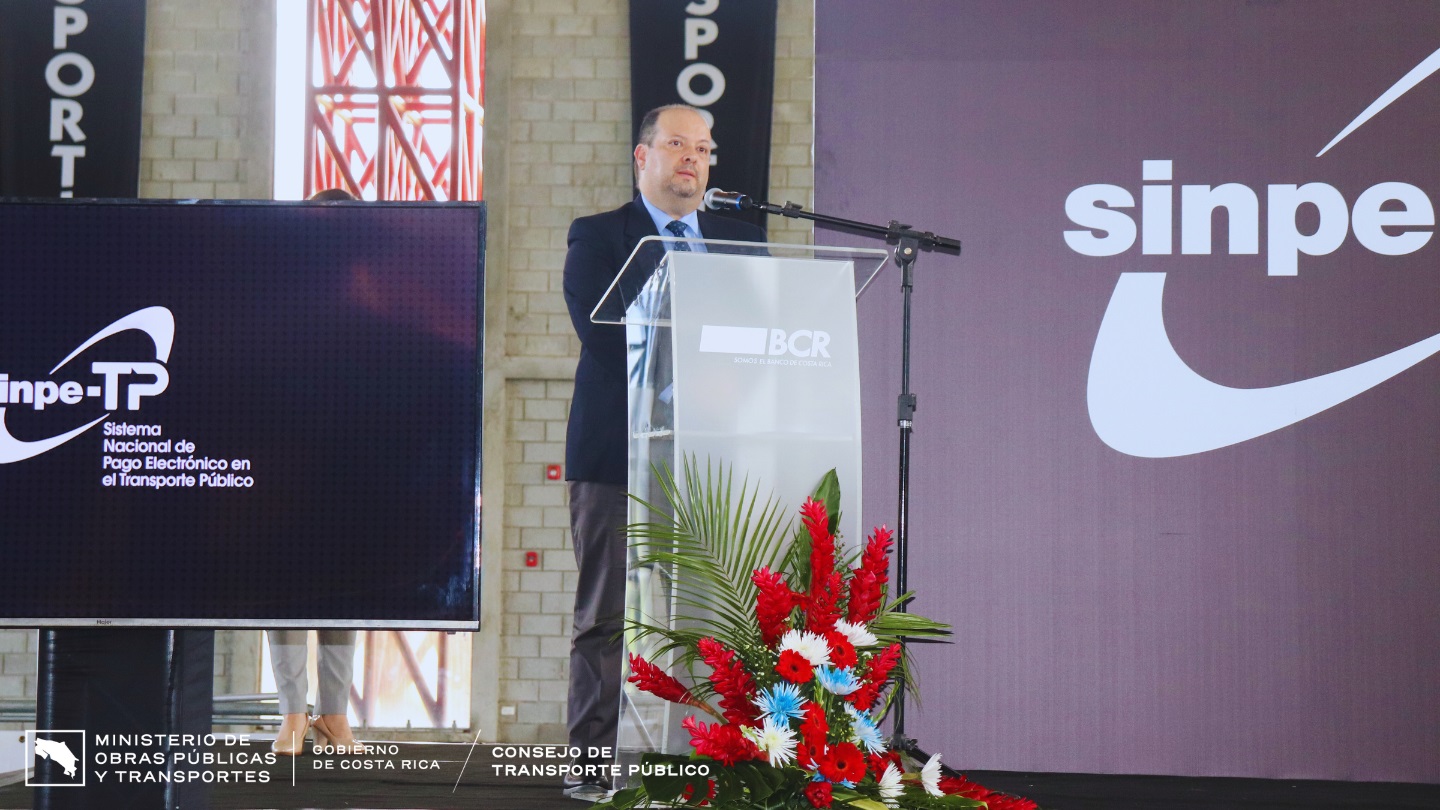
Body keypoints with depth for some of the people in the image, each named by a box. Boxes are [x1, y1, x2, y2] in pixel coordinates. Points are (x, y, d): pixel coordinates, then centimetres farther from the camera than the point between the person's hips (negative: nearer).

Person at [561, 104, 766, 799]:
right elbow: (603, 334, -8)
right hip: (620, 455, -3)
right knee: (608, 619, -1)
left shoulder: (743, 240, 19)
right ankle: (594, 762, 3)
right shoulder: (597, 238, 7)